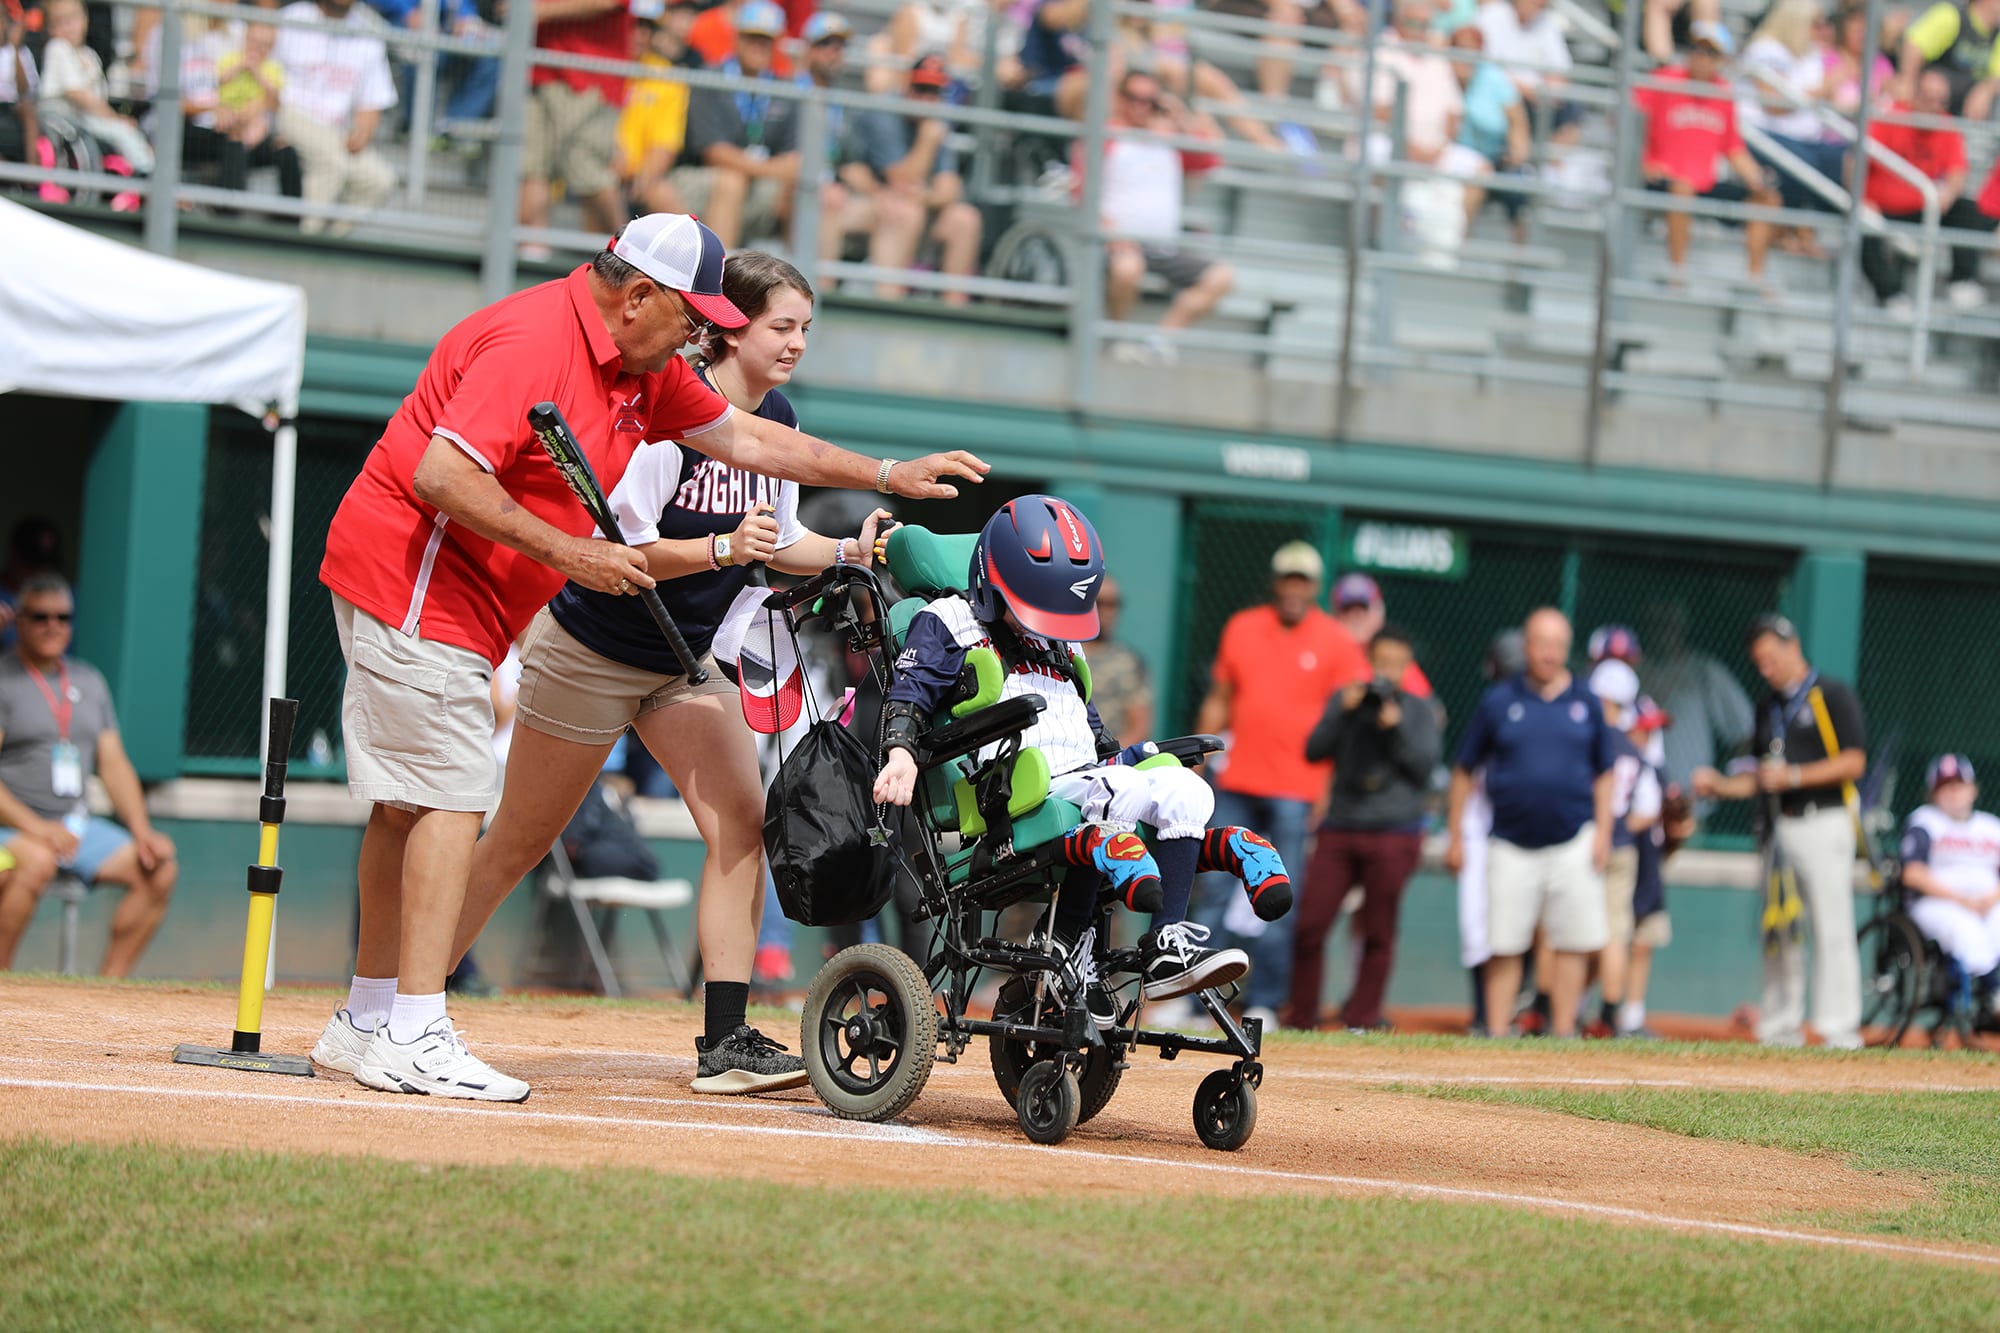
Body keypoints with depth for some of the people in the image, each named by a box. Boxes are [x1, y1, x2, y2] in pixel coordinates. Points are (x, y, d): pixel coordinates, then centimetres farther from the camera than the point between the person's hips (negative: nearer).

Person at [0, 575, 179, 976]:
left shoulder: (89, 682, 16)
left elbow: (114, 765, 16)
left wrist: (141, 831, -1)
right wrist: (36, 828, -25)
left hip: (77, 823, 7)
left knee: (161, 869, -10)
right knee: (36, 861, -39)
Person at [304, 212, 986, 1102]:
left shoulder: (643, 368, 11)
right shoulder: (534, 341, -20)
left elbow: (744, 438, 20)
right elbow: (442, 474, -28)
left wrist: (890, 476, 16)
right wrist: (568, 553, -25)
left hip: (456, 600, 10)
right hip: (415, 579, -10)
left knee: (411, 803, 12)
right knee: (452, 797, -14)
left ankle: (366, 1027, 19)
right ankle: (413, 1038, -17)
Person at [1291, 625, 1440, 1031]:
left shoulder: (1419, 709, 7)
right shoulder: (1345, 700, 11)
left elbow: (1424, 766, -2)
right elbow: (1314, 750, 1)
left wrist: (1395, 727, -14)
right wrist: (1345, 711, -10)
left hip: (1394, 833, -2)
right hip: (1338, 829, 2)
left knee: (1379, 932, -1)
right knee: (1309, 925, -3)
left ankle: (1362, 1017, 8)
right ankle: (1301, 1017, 7)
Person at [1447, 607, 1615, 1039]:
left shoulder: (1585, 703, 6)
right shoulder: (1498, 702, 2)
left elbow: (1603, 774, 12)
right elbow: (1464, 771, 7)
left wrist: (1603, 833, 1)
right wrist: (1455, 836, 4)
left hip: (1573, 842, 1)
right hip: (1512, 847, -1)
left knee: (1573, 944, -1)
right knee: (1504, 947, 0)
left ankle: (1563, 1034, 7)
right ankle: (1496, 1037, 6)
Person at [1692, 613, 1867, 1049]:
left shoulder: (1833, 696, -4)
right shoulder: (1768, 705, 18)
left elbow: (1854, 762, -11)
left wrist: (1794, 776, -17)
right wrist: (1722, 786, 5)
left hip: (1823, 823, -7)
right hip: (1779, 826, 7)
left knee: (1832, 928, -9)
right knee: (1777, 930, 6)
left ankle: (1840, 1027, -9)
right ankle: (1781, 1027, 11)